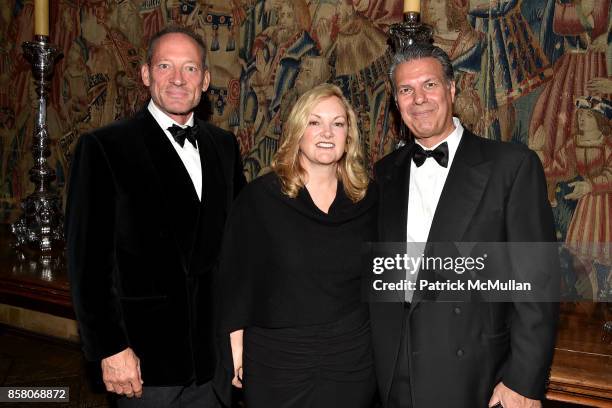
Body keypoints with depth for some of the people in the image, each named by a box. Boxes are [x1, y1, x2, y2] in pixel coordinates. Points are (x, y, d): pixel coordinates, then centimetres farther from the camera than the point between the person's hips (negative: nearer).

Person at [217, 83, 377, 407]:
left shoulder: (366, 199, 2)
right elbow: (235, 276, -4)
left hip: (352, 362, 2)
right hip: (274, 361, -2)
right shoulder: (259, 196, -6)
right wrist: (235, 349, -4)